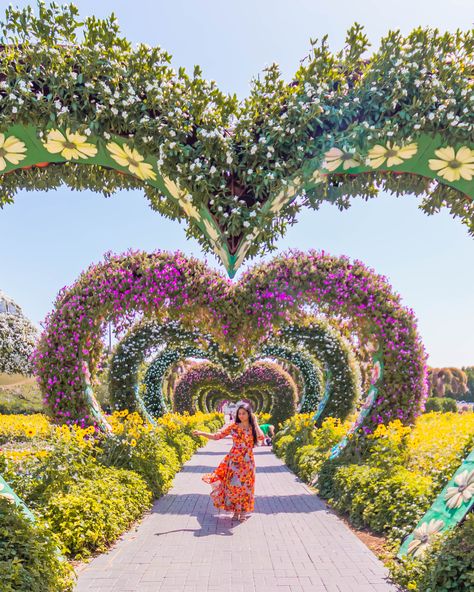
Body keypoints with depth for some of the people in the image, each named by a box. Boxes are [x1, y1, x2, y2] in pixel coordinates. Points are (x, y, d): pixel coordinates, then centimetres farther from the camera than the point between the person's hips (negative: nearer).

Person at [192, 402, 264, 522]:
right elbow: (217, 436, -7)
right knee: (233, 485, 1)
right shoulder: (233, 426, -4)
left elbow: (261, 437, -22)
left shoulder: (253, 428, -2)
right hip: (234, 461, 0)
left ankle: (244, 512, 23)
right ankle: (236, 511, 19)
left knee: (245, 486, 7)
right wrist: (201, 433, -18)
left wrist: (255, 423, -14)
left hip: (247, 461, 0)